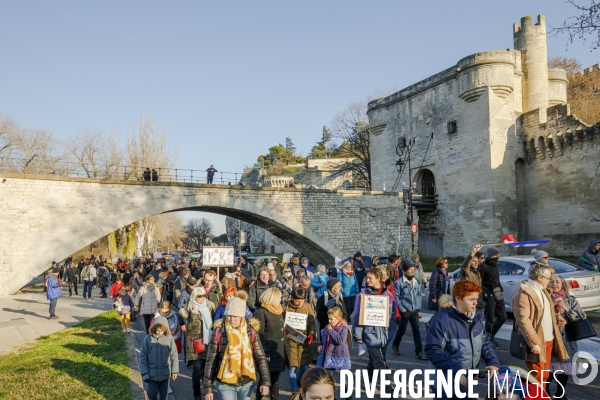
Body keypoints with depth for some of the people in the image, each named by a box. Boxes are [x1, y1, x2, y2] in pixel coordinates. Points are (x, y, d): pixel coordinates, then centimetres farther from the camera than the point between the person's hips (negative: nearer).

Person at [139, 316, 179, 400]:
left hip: (165, 373, 1)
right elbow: (143, 357, -4)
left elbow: (174, 356, -2)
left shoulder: (169, 338, -10)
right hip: (152, 373, -1)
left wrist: (175, 371, 0)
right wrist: (144, 372, -7)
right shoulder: (148, 339, -11)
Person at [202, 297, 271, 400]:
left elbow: (261, 358, 1)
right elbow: (210, 361, -5)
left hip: (246, 384, 2)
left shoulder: (251, 331, -5)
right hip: (225, 384, -2)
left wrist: (265, 382, -5)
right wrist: (207, 388, -4)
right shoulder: (219, 332, -10)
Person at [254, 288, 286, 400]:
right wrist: (264, 354, -20)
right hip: (268, 353, -8)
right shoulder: (261, 312, -15)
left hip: (278, 352, 8)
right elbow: (259, 336, -18)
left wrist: (284, 348, 16)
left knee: (275, 379, 16)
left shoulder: (278, 311, 11)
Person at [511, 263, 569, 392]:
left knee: (544, 375, 17)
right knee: (536, 376, -3)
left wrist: (556, 318, 7)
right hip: (537, 343, -9)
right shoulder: (524, 293, -18)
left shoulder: (542, 290, 13)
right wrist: (534, 343, -23)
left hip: (549, 340, 9)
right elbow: (524, 321, -22)